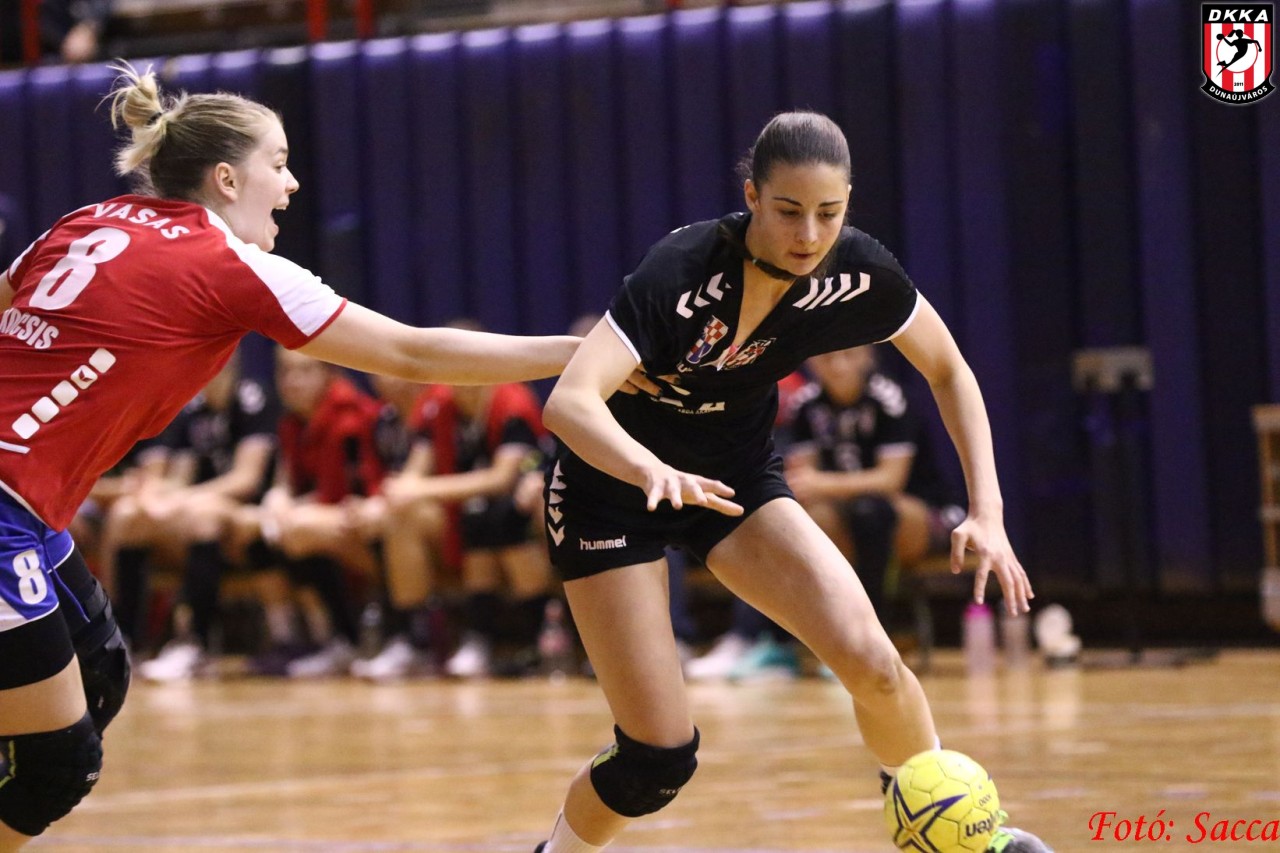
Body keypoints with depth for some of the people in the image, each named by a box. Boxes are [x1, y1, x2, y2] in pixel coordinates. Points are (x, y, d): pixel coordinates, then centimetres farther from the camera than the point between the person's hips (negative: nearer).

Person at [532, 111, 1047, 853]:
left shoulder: (859, 275, -18)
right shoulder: (682, 273, -32)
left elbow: (950, 373, -1)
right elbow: (568, 403, -42)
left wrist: (987, 509, -13)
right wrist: (653, 472, -61)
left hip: (736, 476, 4)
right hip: (615, 485, -4)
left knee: (870, 659, -18)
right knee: (661, 756, -10)